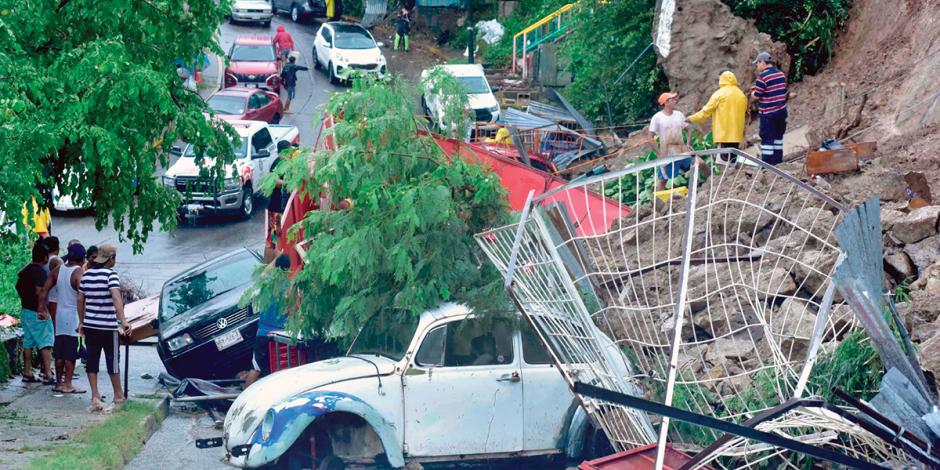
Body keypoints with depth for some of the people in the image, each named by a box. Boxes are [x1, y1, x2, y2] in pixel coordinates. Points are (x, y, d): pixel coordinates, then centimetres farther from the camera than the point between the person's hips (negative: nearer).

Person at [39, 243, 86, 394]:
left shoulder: (58, 270, 5)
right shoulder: (79, 272, -15)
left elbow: (44, 290, 5)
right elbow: (81, 298, -22)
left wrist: (42, 306, 11)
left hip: (59, 314, 6)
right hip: (73, 315, -6)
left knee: (59, 352, 12)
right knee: (71, 352, -1)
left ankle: (59, 382, 19)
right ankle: (67, 384, -1)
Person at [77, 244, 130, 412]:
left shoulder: (87, 275, 7)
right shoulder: (110, 274, -11)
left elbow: (80, 300, 13)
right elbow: (116, 298, -25)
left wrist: (81, 322, 23)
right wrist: (123, 321, -32)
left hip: (89, 325, 5)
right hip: (108, 326, -5)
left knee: (92, 360, 8)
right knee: (112, 360, 7)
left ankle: (95, 396, 2)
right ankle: (118, 396, 19)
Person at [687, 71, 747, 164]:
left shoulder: (719, 94, -6)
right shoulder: (742, 95, 9)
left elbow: (706, 111, -3)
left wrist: (691, 119, 9)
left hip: (723, 134, -5)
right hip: (737, 134, 5)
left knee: (723, 160, -7)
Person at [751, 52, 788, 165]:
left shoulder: (763, 76, -16)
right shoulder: (781, 74, 6)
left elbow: (756, 96, -14)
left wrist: (752, 92, 11)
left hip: (768, 114, -7)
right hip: (782, 111, 7)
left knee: (767, 138, -2)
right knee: (778, 136, 18)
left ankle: (767, 162, -2)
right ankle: (778, 159, 24)